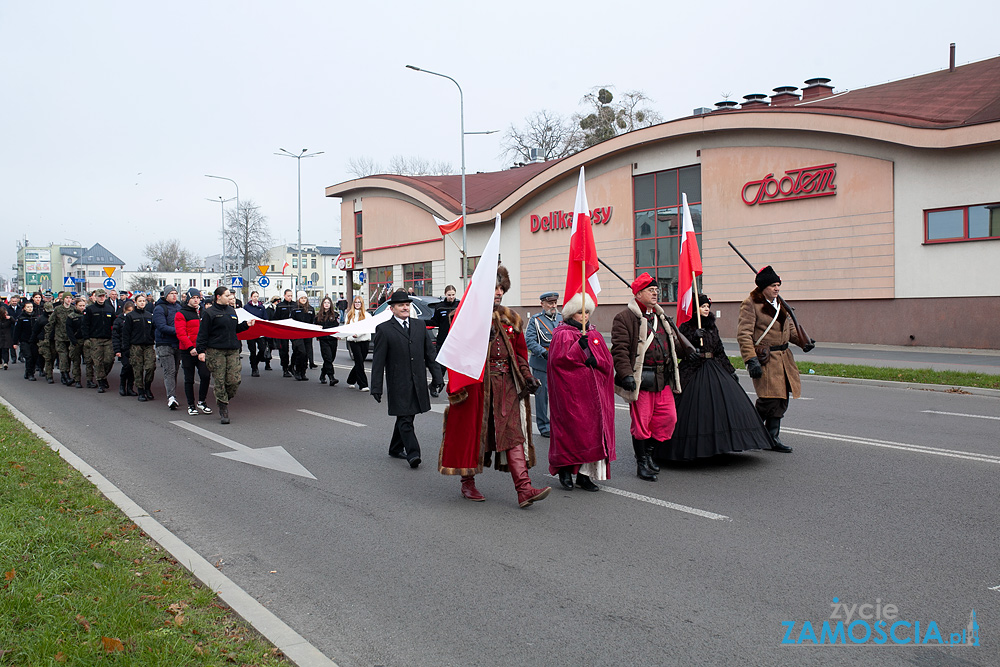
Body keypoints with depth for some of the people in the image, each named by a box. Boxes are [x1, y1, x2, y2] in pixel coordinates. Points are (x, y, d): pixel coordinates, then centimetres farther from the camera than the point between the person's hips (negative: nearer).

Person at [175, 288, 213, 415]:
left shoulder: (203, 312, 14)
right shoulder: (181, 314, -2)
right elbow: (181, 334, -12)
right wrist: (190, 347, -23)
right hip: (187, 352, -3)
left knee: (205, 375, -8)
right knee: (189, 379, 5)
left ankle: (201, 402, 8)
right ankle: (191, 405, 15)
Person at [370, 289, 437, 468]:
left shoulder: (419, 326, 11)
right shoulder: (384, 329, -3)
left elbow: (430, 352, 15)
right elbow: (378, 361, -4)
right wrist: (376, 388, -8)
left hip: (418, 382, 5)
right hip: (399, 384, -5)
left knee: (405, 417, 14)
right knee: (405, 419, -9)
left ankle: (396, 449, 29)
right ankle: (413, 453, -10)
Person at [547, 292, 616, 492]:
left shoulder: (595, 335, 16)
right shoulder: (562, 335, -1)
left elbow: (608, 361, 11)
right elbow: (558, 359, -15)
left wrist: (593, 357, -8)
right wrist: (579, 347, -22)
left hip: (593, 391, 6)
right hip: (571, 392, -6)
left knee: (592, 428, 2)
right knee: (572, 429, -8)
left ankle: (584, 475, 7)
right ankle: (565, 469, 8)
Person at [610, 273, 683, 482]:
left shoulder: (661, 317, 18)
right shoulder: (624, 318, -7)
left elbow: (673, 344, 27)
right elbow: (620, 349, -13)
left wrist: (674, 371, 25)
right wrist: (626, 374, -22)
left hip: (663, 378, 7)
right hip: (641, 378, -7)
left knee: (669, 417, 6)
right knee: (641, 421, -1)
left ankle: (649, 450, 27)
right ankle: (642, 463, 13)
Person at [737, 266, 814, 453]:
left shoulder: (780, 304, 16)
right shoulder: (750, 304, -9)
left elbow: (790, 328, 24)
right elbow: (744, 334, -14)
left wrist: (803, 341, 4)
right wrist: (751, 360, -22)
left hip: (783, 357, 8)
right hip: (764, 358, -8)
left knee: (781, 399, 6)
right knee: (770, 398, -13)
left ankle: (772, 437, 16)